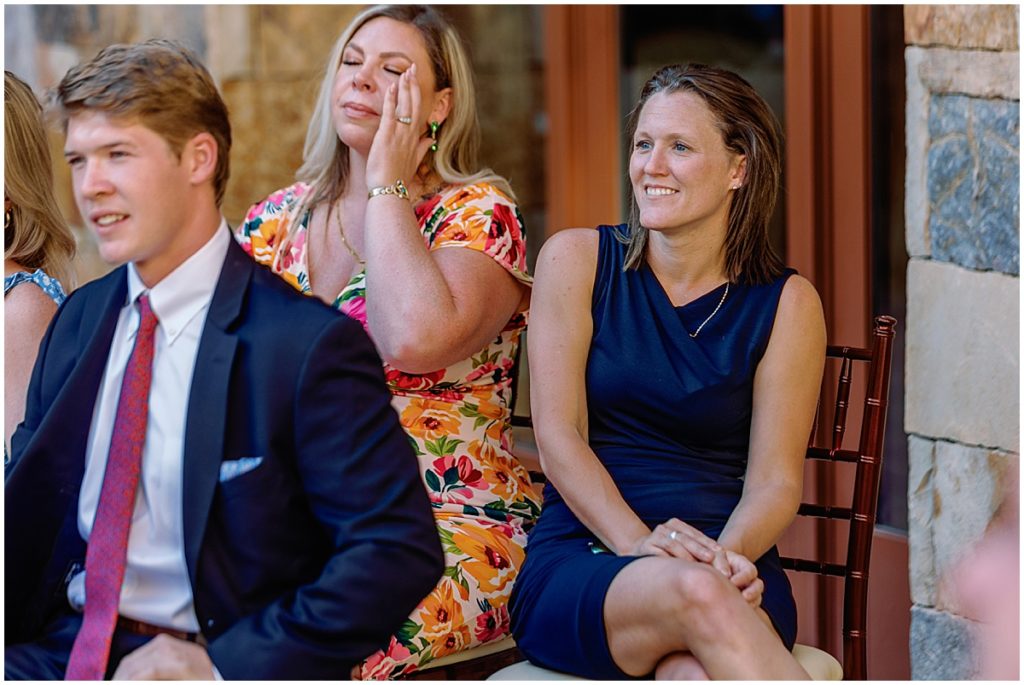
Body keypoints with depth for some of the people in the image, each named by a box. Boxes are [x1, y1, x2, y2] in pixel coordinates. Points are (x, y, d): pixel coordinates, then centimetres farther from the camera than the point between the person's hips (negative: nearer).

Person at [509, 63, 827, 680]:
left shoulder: (785, 304, 7)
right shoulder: (576, 260, 6)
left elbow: (776, 479, 4)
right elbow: (558, 436, -1)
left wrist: (730, 552, -19)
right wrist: (639, 542, -19)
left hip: (729, 564, 0)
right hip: (581, 556, 0)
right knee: (693, 593, -35)